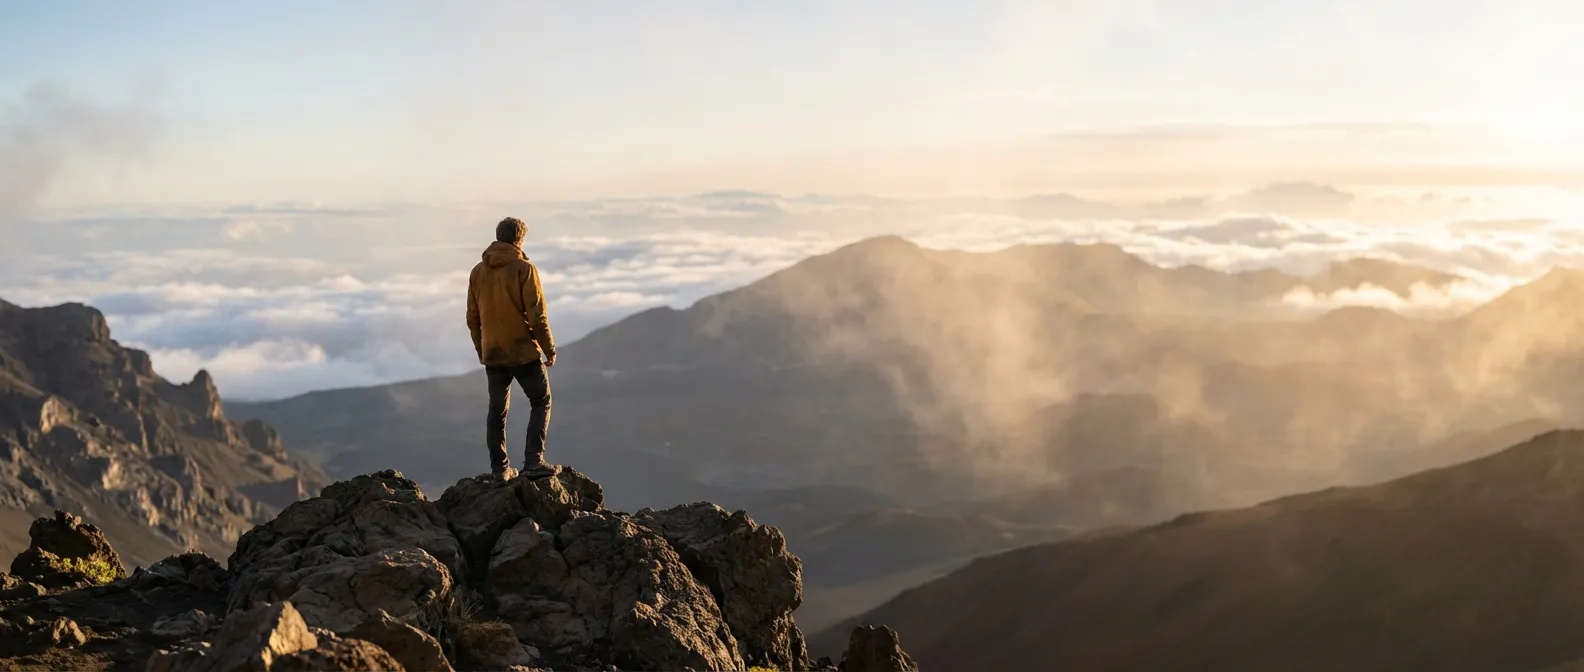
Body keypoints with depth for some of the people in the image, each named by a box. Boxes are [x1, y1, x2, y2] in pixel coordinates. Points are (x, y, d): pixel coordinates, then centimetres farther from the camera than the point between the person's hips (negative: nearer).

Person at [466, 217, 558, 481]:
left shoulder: (478, 272, 5)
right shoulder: (524, 269, -12)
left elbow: (473, 318, 10)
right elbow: (537, 315, -14)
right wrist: (550, 350, -5)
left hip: (493, 354, 5)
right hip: (524, 351, -5)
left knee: (497, 410, 13)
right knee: (541, 402, 8)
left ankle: (500, 468, 14)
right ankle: (533, 461, -3)